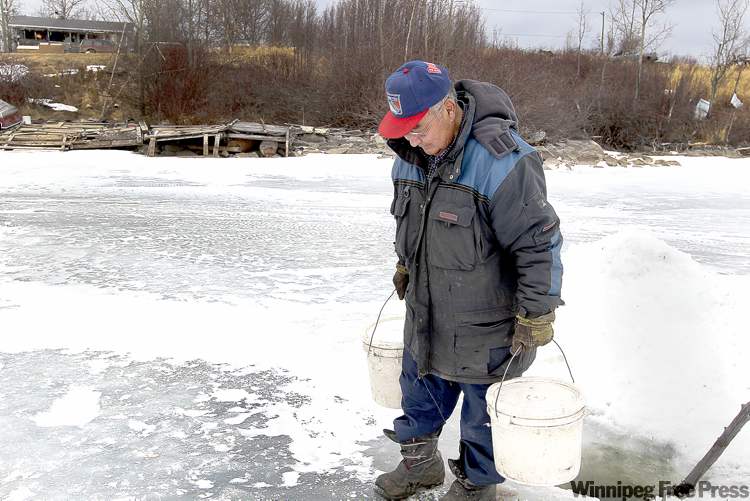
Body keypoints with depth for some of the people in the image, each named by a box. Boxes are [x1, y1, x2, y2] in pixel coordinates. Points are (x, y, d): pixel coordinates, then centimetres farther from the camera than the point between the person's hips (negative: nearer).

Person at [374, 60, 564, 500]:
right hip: (426, 315, 7)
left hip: (485, 327, -7)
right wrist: (405, 265, 25)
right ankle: (421, 462, 48)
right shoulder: (413, 154, -2)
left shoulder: (500, 161, -27)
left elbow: (539, 242, -23)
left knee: (483, 410, 13)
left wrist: (537, 313, -19)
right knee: (420, 393, 23)